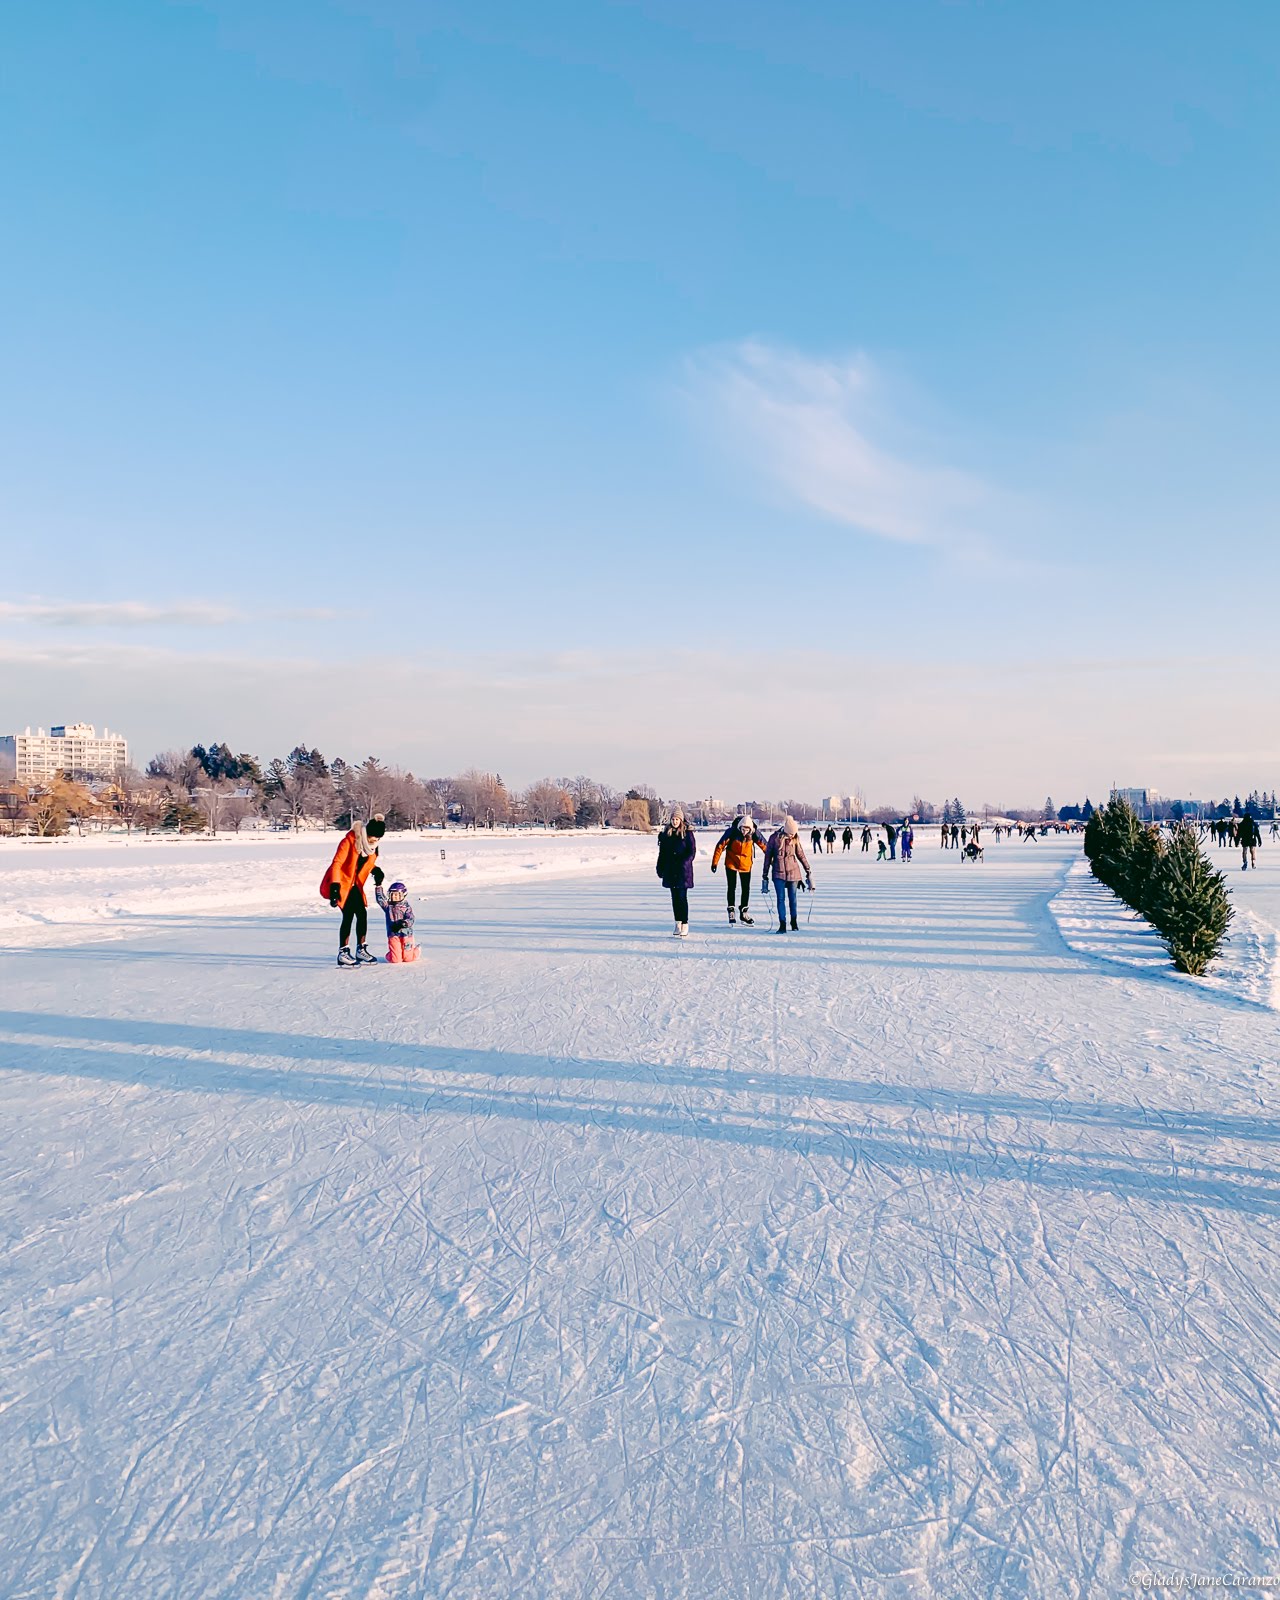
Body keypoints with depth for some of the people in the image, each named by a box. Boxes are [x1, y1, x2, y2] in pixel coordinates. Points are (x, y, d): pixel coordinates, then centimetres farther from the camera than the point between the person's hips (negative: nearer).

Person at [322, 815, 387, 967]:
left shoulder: (372, 846, 0)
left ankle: (361, 949, 14)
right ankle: (343, 953, -13)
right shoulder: (349, 841, -23)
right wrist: (334, 887, -33)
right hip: (341, 883, -7)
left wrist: (376, 870, -7)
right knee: (349, 914, -16)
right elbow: (337, 863, -26)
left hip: (354, 885, 7)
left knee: (362, 913, 0)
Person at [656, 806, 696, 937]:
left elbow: (692, 851, -6)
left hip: (683, 871, -5)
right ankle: (678, 924, 14)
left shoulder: (687, 833, -4)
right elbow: (662, 852, 14)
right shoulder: (666, 833, 9)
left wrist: (684, 862, -18)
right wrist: (660, 868, 11)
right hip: (670, 871, 5)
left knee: (682, 897, -8)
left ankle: (685, 925, -5)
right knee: (675, 898, 8)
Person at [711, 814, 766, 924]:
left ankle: (743, 913, 20)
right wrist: (714, 862, -15)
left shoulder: (754, 833, -16)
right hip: (731, 863, -2)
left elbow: (764, 845, -7)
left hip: (746, 864, 2)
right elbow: (720, 846, -16)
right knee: (731, 887, 1)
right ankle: (731, 912, 11)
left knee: (746, 888, 6)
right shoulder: (732, 831, -21)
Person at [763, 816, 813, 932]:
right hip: (779, 872, -1)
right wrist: (765, 876, 2)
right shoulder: (774, 838, -6)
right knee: (781, 898, -5)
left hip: (793, 871, 1)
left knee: (792, 898, 6)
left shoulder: (795, 839, 0)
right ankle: (782, 925, -3)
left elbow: (801, 855, 10)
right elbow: (767, 857, 1)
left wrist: (809, 871, 12)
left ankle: (794, 923, 20)